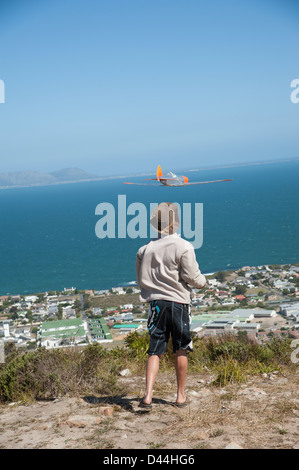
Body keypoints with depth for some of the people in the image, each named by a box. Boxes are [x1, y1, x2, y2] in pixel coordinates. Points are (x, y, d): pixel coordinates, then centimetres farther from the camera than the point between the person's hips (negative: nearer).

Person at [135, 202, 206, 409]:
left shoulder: (145, 249, 5)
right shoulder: (183, 247, -10)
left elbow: (141, 280, 12)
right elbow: (192, 277, -9)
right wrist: (203, 282, 12)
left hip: (155, 302, 3)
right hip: (178, 301, -3)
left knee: (155, 351, 7)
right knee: (181, 351, 11)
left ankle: (148, 396, -4)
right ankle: (181, 396, 21)